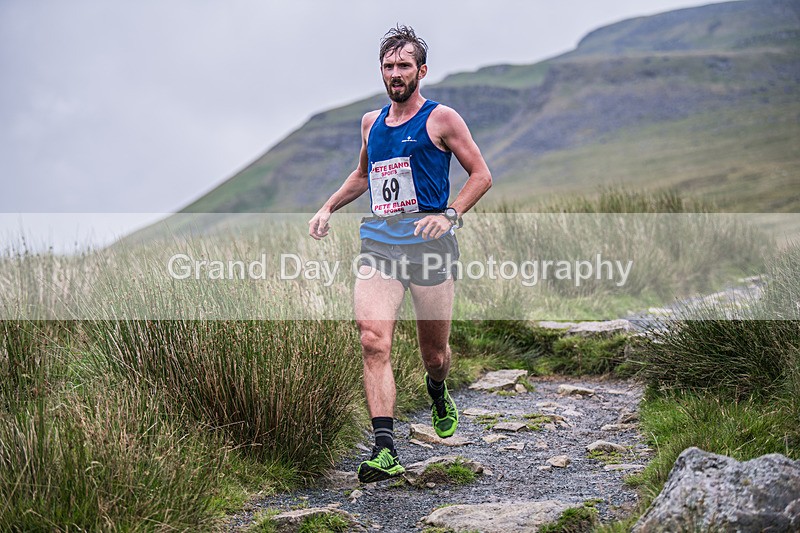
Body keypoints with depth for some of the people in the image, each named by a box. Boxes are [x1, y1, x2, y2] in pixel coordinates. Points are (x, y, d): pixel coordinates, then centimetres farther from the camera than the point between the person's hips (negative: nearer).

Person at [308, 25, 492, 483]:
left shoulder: (441, 118, 1)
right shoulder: (371, 122, 17)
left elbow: (481, 175, 2)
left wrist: (450, 215, -13)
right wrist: (328, 208, 20)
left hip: (428, 240, -3)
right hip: (378, 242, 4)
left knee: (434, 352, 7)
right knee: (374, 341, -17)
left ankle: (439, 395, 45)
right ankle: (385, 450, -21)